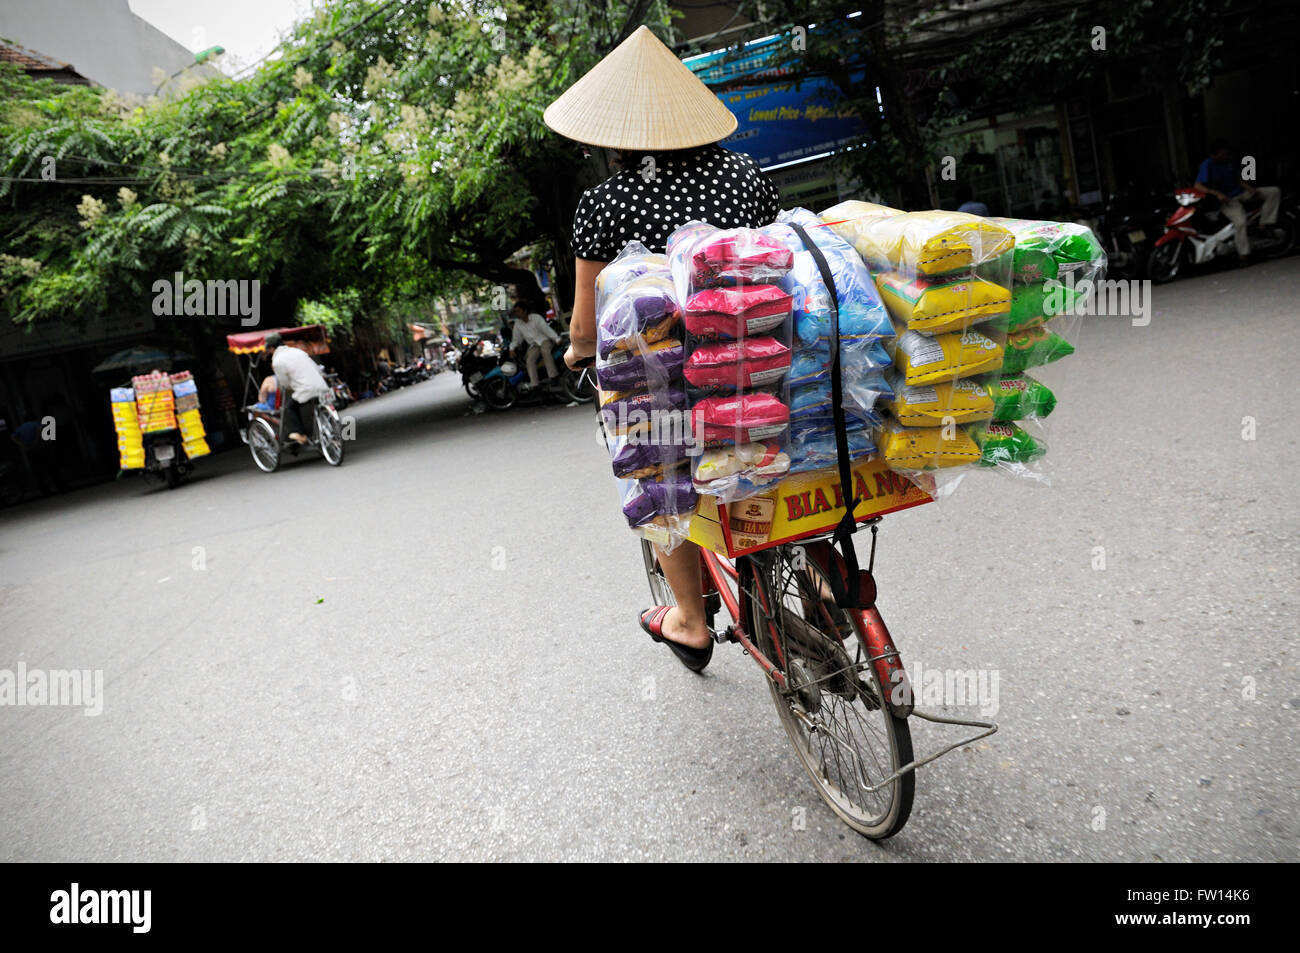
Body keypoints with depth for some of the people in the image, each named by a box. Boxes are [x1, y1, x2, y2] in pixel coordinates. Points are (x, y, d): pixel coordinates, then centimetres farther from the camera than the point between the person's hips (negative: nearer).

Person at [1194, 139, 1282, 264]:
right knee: (1240, 221, -31)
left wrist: (1251, 188, -7)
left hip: (1240, 192, 7)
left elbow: (1239, 180, 11)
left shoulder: (1231, 160, 4)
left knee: (1275, 191, -2)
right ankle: (1243, 254, -18)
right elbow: (1197, 186, -23)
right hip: (1226, 198, -7)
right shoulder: (1207, 165, -14)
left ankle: (1265, 224, -4)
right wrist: (1217, 193, -33)